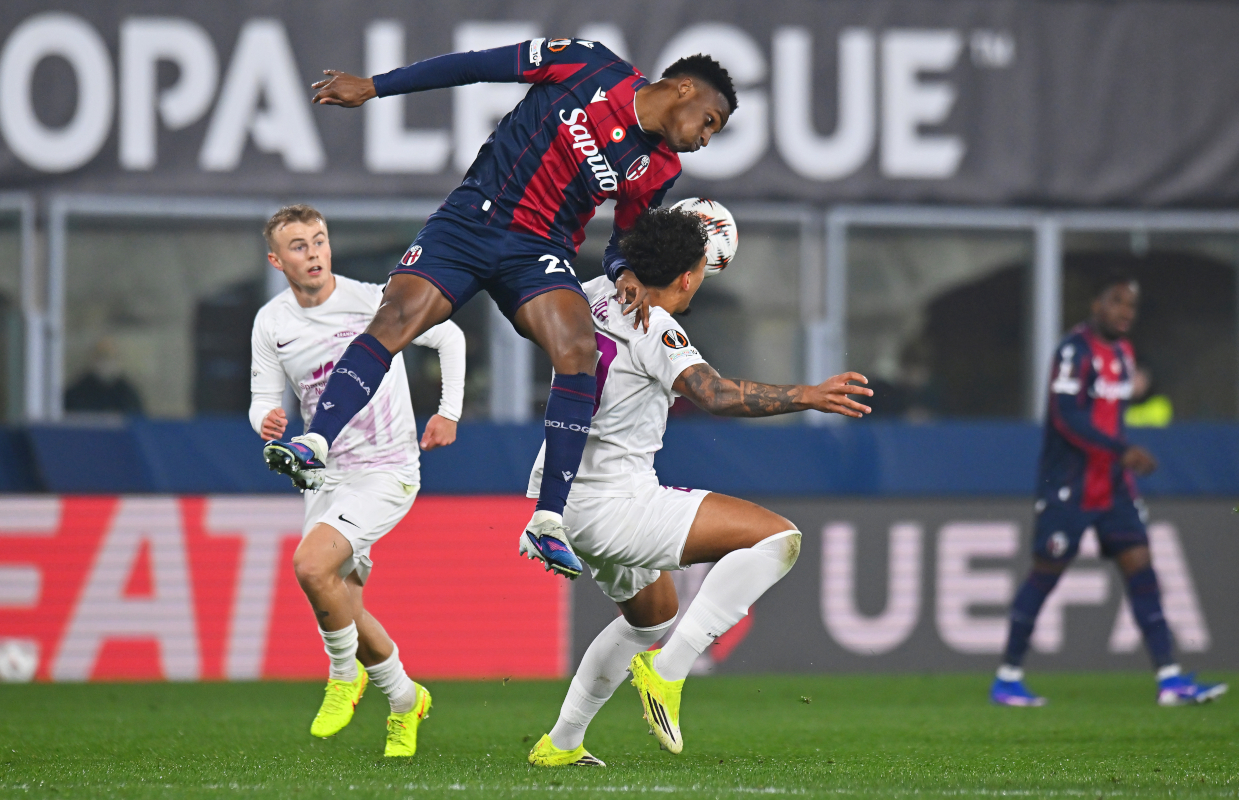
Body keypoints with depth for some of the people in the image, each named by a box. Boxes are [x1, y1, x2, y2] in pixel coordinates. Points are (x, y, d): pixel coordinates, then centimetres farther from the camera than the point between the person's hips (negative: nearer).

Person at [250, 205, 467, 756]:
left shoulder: (372, 302, -13)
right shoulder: (271, 323, 0)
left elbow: (449, 336, 1)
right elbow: (264, 398, 6)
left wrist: (449, 412, -2)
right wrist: (266, 420, -18)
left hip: (386, 471, -6)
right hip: (327, 476, 6)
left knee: (311, 565, -26)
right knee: (342, 609, 5)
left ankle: (346, 675, -2)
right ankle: (405, 700, 29)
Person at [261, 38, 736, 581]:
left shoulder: (658, 168, 10)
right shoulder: (593, 67, -3)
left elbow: (625, 240, 23)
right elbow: (475, 66, 0)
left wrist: (624, 273, -4)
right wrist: (373, 87, -2)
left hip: (541, 250, 2)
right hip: (471, 219, -2)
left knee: (578, 349, -23)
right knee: (397, 316, -25)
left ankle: (547, 524, -22)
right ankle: (314, 446, -30)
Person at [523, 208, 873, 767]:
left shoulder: (593, 296, 8)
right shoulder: (654, 328, -16)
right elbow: (715, 395, -32)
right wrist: (807, 397, -34)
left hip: (557, 494, 10)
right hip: (613, 505, -10)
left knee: (653, 614, 33)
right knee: (776, 536, -16)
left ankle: (560, 743, 34)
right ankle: (666, 671, -18)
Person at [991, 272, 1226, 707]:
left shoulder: (1122, 352, 13)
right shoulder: (1075, 350, -15)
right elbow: (1067, 417, -24)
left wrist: (1123, 460, 17)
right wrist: (1123, 452, -28)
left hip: (1112, 485, 8)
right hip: (1067, 487, -8)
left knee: (1139, 565, -2)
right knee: (1046, 572, -2)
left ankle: (1170, 679, -6)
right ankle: (1007, 677, 9)